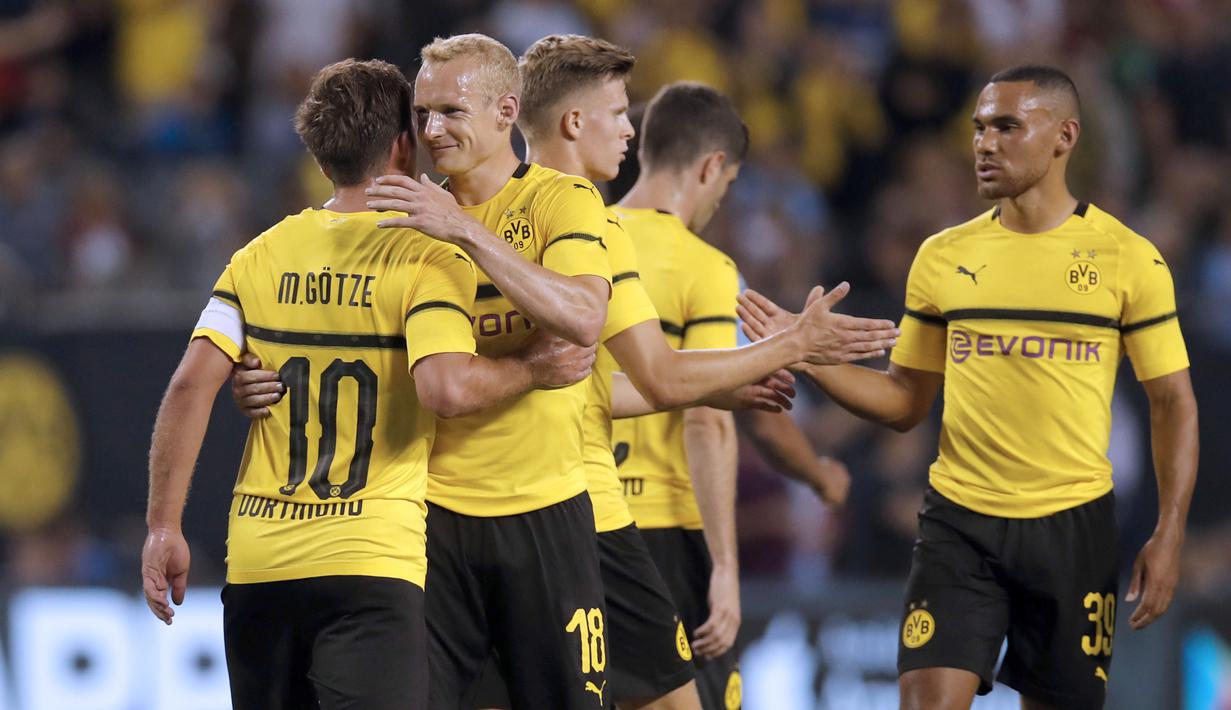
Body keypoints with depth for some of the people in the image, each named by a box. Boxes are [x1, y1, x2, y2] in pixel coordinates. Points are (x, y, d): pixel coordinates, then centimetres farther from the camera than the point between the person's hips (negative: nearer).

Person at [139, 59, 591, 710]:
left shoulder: (261, 256, 10)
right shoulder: (428, 260, -4)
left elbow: (191, 387, 2)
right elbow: (446, 388, -20)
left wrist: (163, 526, 4)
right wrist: (532, 371, -4)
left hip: (256, 562, 5)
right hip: (369, 567, -5)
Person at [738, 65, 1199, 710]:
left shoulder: (1127, 259, -1)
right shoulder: (943, 258, 7)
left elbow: (1173, 404, 1)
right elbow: (904, 401, 13)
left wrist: (1168, 536, -7)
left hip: (1072, 527, -1)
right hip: (959, 523, 1)